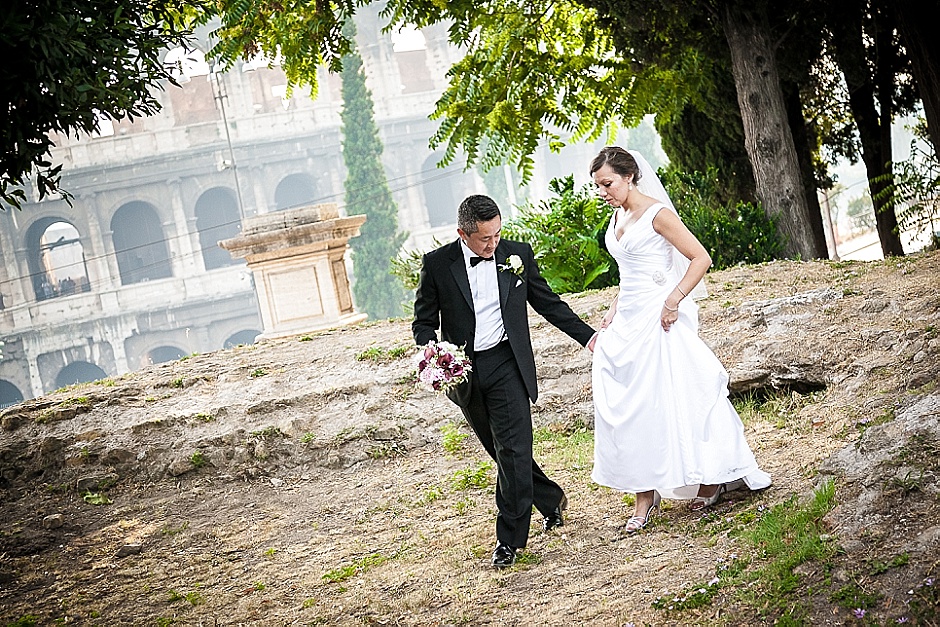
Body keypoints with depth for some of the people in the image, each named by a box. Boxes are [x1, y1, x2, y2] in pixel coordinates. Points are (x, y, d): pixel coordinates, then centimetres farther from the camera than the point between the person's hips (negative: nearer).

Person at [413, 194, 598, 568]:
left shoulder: (518, 255, 1)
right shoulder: (437, 265, -3)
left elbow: (548, 303, 11)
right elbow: (424, 322, 3)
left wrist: (588, 336, 5)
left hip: (507, 365, -1)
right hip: (462, 371, 1)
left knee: (513, 450, -8)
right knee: (504, 451, 11)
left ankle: (510, 538, 2)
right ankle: (551, 501, 34)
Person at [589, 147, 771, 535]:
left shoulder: (656, 213, -12)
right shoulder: (618, 217, 12)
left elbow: (700, 258, -14)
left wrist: (674, 300, -21)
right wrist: (615, 309, 12)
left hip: (657, 320, -8)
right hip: (626, 321, 8)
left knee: (671, 398, -1)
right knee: (627, 406, 3)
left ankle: (714, 478, 16)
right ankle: (645, 496, 8)